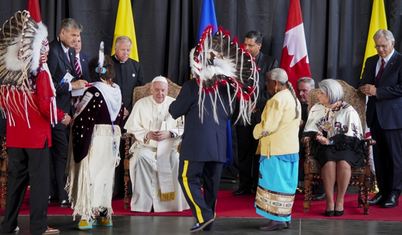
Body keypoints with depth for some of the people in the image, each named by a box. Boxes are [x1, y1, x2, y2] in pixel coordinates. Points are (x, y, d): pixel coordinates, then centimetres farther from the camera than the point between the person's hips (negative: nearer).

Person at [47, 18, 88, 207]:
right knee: (62, 153, -5)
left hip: (67, 108, 9)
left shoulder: (70, 51, 12)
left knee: (59, 154, 13)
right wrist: (71, 85, -22)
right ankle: (64, 197, 2)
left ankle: (54, 192, 21)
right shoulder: (52, 51, -17)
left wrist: (79, 82, -1)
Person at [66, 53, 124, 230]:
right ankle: (104, 215, 20)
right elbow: (120, 117, 9)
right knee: (106, 174, 14)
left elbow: (81, 119, -14)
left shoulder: (93, 92, -16)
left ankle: (88, 216, -2)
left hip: (95, 137, -6)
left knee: (90, 174, -1)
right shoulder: (117, 92, 3)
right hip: (113, 138, 6)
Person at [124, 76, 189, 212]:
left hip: (170, 145, 0)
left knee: (176, 158, -32)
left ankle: (174, 201, -23)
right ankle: (142, 202, -28)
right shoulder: (141, 104, 10)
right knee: (141, 157, -32)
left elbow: (183, 128, 2)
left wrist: (169, 133, -16)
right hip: (147, 145, 0)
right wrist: (147, 134, -15)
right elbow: (132, 128, 3)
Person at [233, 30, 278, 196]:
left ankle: (259, 186, 10)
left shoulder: (270, 62, 1)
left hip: (261, 113, -2)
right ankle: (245, 186, 12)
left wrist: (258, 106, -9)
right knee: (243, 152, 4)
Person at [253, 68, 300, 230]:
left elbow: (268, 126, -20)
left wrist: (256, 132, 0)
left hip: (276, 150, -9)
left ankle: (278, 219, -2)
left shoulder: (277, 100, -16)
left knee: (275, 183, -3)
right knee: (286, 184, 11)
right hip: (291, 148, 9)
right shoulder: (294, 98, 14)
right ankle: (286, 218, 15)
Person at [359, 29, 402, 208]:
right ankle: (382, 192, 17)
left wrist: (377, 91, -17)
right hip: (375, 115, 6)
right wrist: (364, 88, -4)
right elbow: (362, 82, 20)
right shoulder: (371, 62, 14)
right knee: (379, 156, 10)